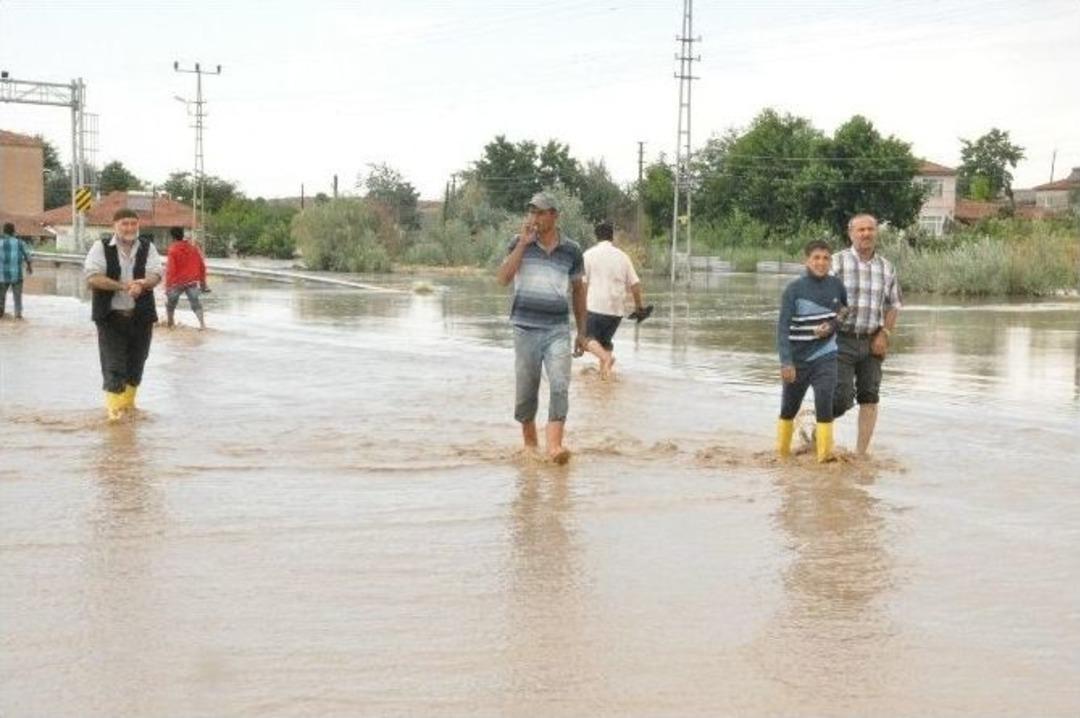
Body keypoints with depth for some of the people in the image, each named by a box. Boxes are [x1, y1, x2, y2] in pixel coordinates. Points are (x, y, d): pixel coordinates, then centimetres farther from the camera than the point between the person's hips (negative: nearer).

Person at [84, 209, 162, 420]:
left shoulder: (148, 248, 7)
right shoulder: (101, 247, -1)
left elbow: (155, 275, -4)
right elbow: (92, 278, -11)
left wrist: (142, 283, -28)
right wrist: (123, 286, -22)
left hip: (141, 316, 3)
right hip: (111, 316, -3)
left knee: (136, 363, 11)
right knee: (113, 364, -6)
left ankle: (128, 402, 27)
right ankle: (114, 406, -2)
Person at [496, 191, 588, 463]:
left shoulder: (572, 250, 4)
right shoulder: (520, 244, 2)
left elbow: (578, 291, 14)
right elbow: (503, 278, -10)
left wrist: (582, 333, 15)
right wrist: (523, 243, -15)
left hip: (557, 330, 0)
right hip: (525, 328, 0)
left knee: (560, 386, -16)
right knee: (526, 390, 8)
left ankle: (554, 445, -21)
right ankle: (529, 444, 24)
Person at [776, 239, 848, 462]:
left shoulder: (836, 286, -1)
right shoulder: (794, 289, -10)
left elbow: (846, 311, 17)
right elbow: (783, 327, -12)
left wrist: (833, 325, -5)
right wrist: (786, 362, -21)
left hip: (825, 356, 1)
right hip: (797, 359, -1)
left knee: (824, 403, -17)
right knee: (789, 408, 13)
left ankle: (825, 455, -13)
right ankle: (782, 452, 33)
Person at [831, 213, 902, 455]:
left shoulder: (887, 268, 9)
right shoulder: (838, 262, -4)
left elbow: (893, 306, 14)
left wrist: (884, 335, 1)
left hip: (871, 342, 4)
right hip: (842, 340, -4)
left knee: (869, 398, 4)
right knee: (842, 398, -9)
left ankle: (861, 453, 13)